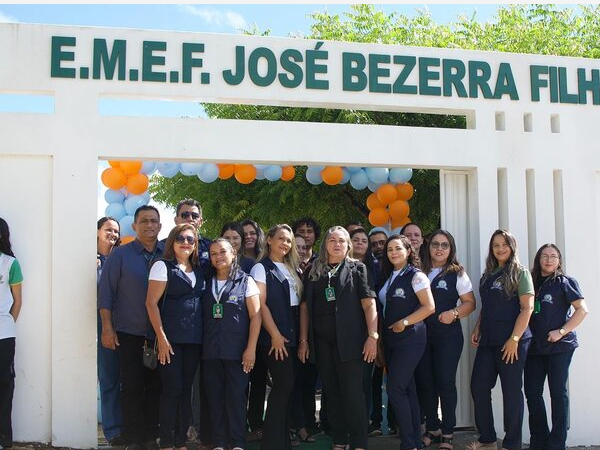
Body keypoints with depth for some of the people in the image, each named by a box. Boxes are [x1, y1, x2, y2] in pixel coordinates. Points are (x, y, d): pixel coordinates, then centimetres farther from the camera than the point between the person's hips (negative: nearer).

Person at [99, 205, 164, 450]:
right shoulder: (120, 255, -1)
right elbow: (106, 293, -2)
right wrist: (107, 328, -8)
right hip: (129, 335, -2)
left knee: (156, 387, 6)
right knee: (132, 387, 1)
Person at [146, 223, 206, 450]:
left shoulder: (199, 270, 14)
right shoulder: (163, 266, -3)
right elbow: (151, 303, -8)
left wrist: (202, 336, 6)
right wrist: (161, 337, -15)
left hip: (194, 339, 5)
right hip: (171, 338, -5)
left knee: (186, 389, 8)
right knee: (172, 389, -4)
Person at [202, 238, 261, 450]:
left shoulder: (245, 281, 0)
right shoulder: (208, 283, 10)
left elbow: (255, 316, -5)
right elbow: (203, 317, 11)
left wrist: (251, 348, -12)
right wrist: (202, 346, 1)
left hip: (236, 349, -3)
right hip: (211, 350, 3)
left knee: (236, 396, -2)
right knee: (215, 397, 5)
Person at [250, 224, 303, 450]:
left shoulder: (292, 269, 17)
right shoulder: (261, 268, -2)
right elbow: (261, 304, -9)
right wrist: (275, 335, -15)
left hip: (292, 334, 6)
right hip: (273, 336, -6)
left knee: (286, 385, 5)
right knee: (284, 383, -11)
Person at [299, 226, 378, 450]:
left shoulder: (357, 269, 5)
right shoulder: (314, 272, 12)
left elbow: (369, 304, -2)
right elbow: (305, 307, 10)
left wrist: (372, 336, -11)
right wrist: (303, 340, 5)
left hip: (349, 340, -3)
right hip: (322, 342, 3)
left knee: (353, 393, -4)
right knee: (332, 393, 8)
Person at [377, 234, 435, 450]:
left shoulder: (416, 276, -8)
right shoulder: (387, 277, 13)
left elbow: (429, 307, -14)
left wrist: (404, 323, -15)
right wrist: (381, 336, 5)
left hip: (410, 339, -7)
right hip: (391, 340, 7)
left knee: (395, 389, -11)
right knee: (406, 390, 10)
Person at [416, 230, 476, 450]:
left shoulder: (456, 274, 2)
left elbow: (470, 303, 0)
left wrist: (454, 313, -17)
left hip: (448, 335, -2)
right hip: (422, 334, 3)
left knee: (445, 381, -2)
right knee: (424, 381, 4)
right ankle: (432, 428, 18)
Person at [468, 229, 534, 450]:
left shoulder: (520, 273, -4)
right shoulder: (488, 275, 15)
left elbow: (527, 308, -11)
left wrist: (514, 339, -17)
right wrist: (477, 329, 8)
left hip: (512, 341, -6)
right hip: (488, 341, 6)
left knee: (511, 391, 1)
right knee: (478, 387, 4)